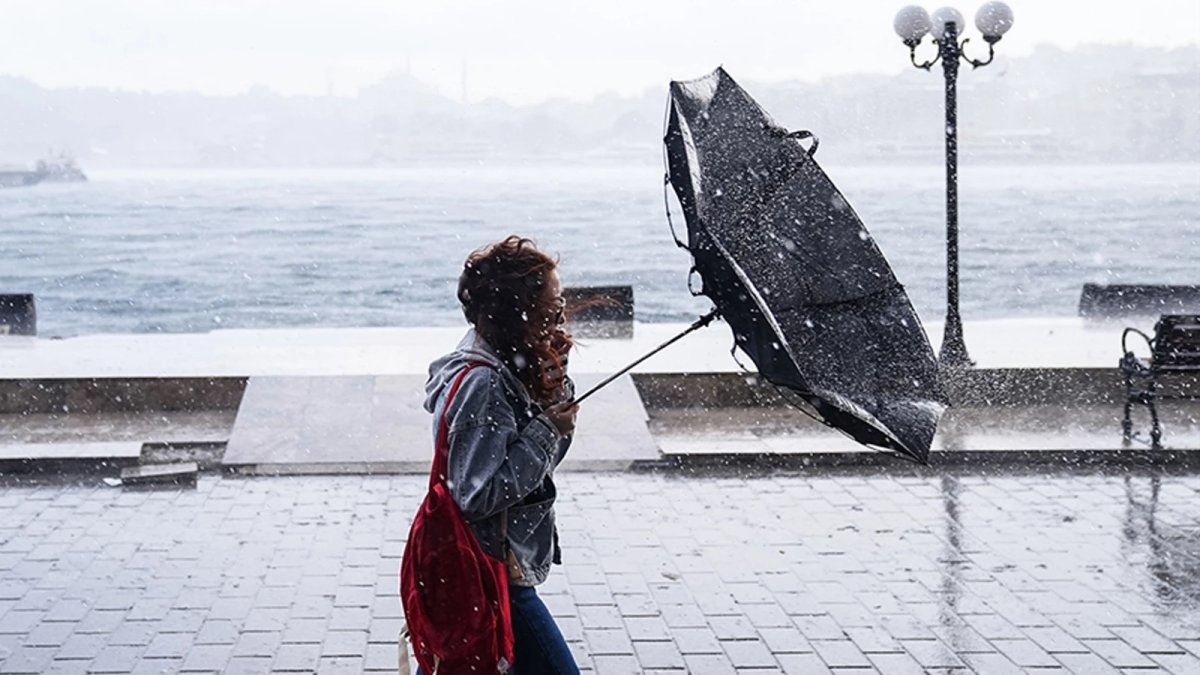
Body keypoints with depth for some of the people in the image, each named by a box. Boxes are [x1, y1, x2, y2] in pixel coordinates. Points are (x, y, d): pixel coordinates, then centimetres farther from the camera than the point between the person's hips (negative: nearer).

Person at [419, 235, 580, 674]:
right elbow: (479, 494, -27)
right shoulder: (481, 384, -25)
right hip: (491, 574, -10)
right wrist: (547, 429, -22)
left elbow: (543, 462, 13)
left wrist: (556, 397, -4)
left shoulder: (507, 366, 5)